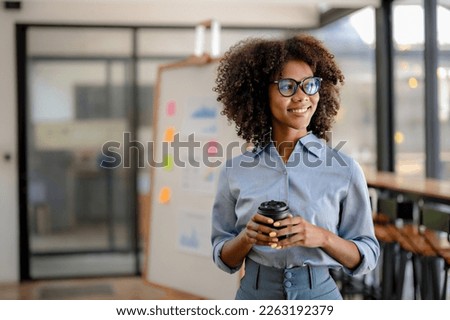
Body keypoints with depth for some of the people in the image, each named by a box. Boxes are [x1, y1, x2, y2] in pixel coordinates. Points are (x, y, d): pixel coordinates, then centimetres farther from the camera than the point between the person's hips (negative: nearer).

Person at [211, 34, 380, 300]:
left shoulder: (344, 169, -6)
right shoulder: (235, 170, -2)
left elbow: (367, 257, -2)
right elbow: (224, 258, 3)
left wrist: (322, 237, -19)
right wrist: (247, 237, -16)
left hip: (319, 294, -1)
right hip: (254, 294, 1)